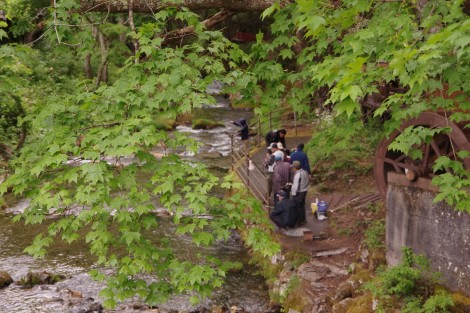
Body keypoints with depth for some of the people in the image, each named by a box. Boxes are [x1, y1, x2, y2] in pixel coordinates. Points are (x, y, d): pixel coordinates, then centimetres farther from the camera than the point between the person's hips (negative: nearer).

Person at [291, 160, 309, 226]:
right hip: (304, 191, 9)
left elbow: (295, 186, -25)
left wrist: (293, 194, -15)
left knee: (297, 207, 7)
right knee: (302, 206, 23)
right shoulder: (305, 172, 0)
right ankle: (303, 219, 36)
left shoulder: (297, 175, -27)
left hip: (298, 193, -9)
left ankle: (300, 221, 17)